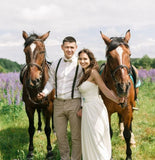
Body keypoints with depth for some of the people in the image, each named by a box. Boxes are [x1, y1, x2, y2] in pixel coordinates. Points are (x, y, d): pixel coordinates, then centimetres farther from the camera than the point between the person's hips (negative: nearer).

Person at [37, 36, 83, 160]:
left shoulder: (80, 64, -6)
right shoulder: (56, 64, 7)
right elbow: (51, 82, 16)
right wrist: (44, 92, -3)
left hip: (74, 103, -4)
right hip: (58, 103, 4)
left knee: (76, 136, 5)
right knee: (60, 135, 14)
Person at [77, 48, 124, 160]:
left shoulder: (93, 72, -12)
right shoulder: (84, 74, 13)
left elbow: (105, 90, -20)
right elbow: (87, 96, 12)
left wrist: (116, 99, -36)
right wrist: (82, 109, 2)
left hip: (94, 109, -9)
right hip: (87, 110, 9)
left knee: (95, 141, -2)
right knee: (89, 141, 17)